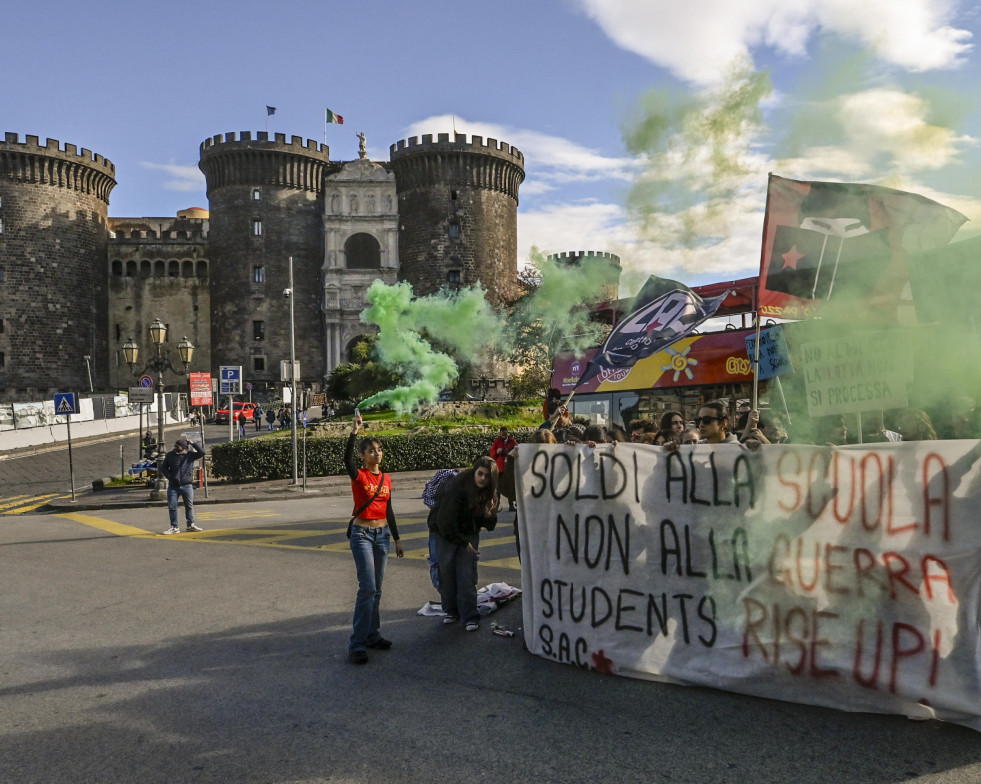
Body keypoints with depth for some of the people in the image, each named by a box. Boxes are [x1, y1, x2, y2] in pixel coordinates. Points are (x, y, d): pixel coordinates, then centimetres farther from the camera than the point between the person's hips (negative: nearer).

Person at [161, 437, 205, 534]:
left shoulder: (190, 455, 0)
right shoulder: (170, 455, 4)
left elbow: (202, 453, -14)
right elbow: (163, 468, 9)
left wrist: (192, 443, -11)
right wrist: (170, 477, -7)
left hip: (187, 485, -1)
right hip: (173, 486, 1)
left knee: (189, 505, 8)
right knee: (172, 507, 1)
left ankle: (191, 525, 21)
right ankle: (174, 527, 11)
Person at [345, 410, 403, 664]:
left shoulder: (386, 478, 8)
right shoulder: (359, 476, -8)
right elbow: (347, 460, -31)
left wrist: (397, 539, 16)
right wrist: (354, 432, -41)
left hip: (382, 534, 6)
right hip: (362, 534, -6)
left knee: (376, 589, 12)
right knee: (367, 588, -12)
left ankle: (373, 635, 23)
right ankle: (357, 645, -7)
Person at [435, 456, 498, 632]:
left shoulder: (487, 492, -6)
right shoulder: (458, 487, -24)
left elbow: (489, 523, -3)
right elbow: (447, 519, -24)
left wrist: (489, 510, -25)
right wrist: (463, 542, -21)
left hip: (469, 535, 3)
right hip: (448, 535, -3)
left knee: (467, 576, -5)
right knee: (447, 573, 4)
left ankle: (470, 617, -1)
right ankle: (451, 611, 22)